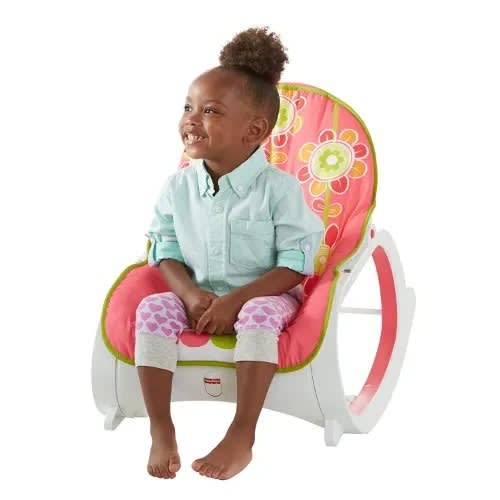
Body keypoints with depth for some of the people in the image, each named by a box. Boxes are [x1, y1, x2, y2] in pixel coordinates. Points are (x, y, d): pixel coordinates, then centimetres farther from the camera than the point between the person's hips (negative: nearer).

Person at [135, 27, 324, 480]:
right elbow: (166, 251, 3)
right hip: (197, 297, 4)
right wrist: (192, 295, -17)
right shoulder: (178, 187, -3)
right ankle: (161, 431, -20)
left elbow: (296, 264, -16)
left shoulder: (278, 188, -15)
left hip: (262, 297, -4)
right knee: (152, 309, -23)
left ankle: (242, 436, -30)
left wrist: (236, 299, -25)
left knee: (260, 315, -36)